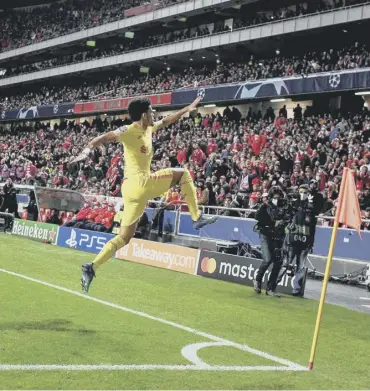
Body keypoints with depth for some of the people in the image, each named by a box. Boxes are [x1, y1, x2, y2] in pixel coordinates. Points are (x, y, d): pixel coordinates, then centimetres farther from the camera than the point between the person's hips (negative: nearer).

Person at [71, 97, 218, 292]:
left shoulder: (148, 128, 15)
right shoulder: (128, 131, -10)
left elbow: (166, 121, 33)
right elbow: (103, 137, -23)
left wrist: (187, 109, 37)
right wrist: (87, 150, -40)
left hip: (132, 188, 9)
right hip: (140, 183, -9)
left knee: (123, 238, 9)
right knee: (182, 173, 3)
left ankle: (91, 268, 2)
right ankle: (197, 218, 5)